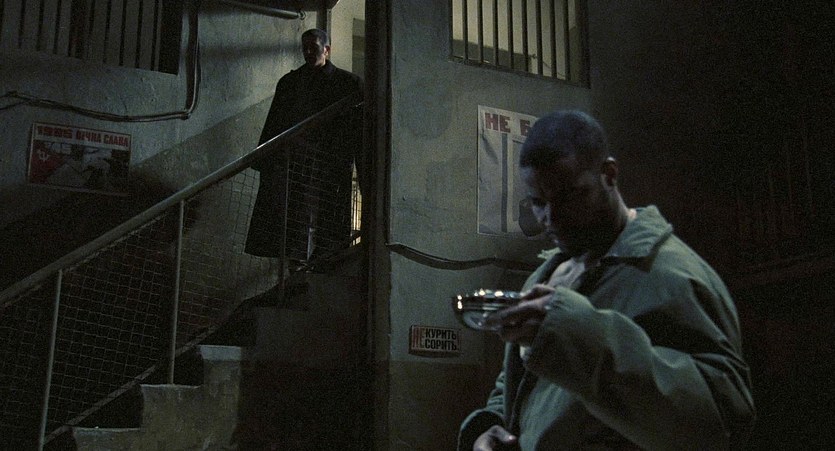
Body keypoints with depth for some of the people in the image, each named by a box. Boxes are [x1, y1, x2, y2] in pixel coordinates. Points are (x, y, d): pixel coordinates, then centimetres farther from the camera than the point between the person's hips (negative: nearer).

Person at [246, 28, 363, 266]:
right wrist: (263, 161, 10)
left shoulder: (348, 83, 8)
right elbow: (273, 125, 19)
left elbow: (358, 129, 3)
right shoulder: (289, 82, 19)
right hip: (290, 164, 3)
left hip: (329, 168, -3)